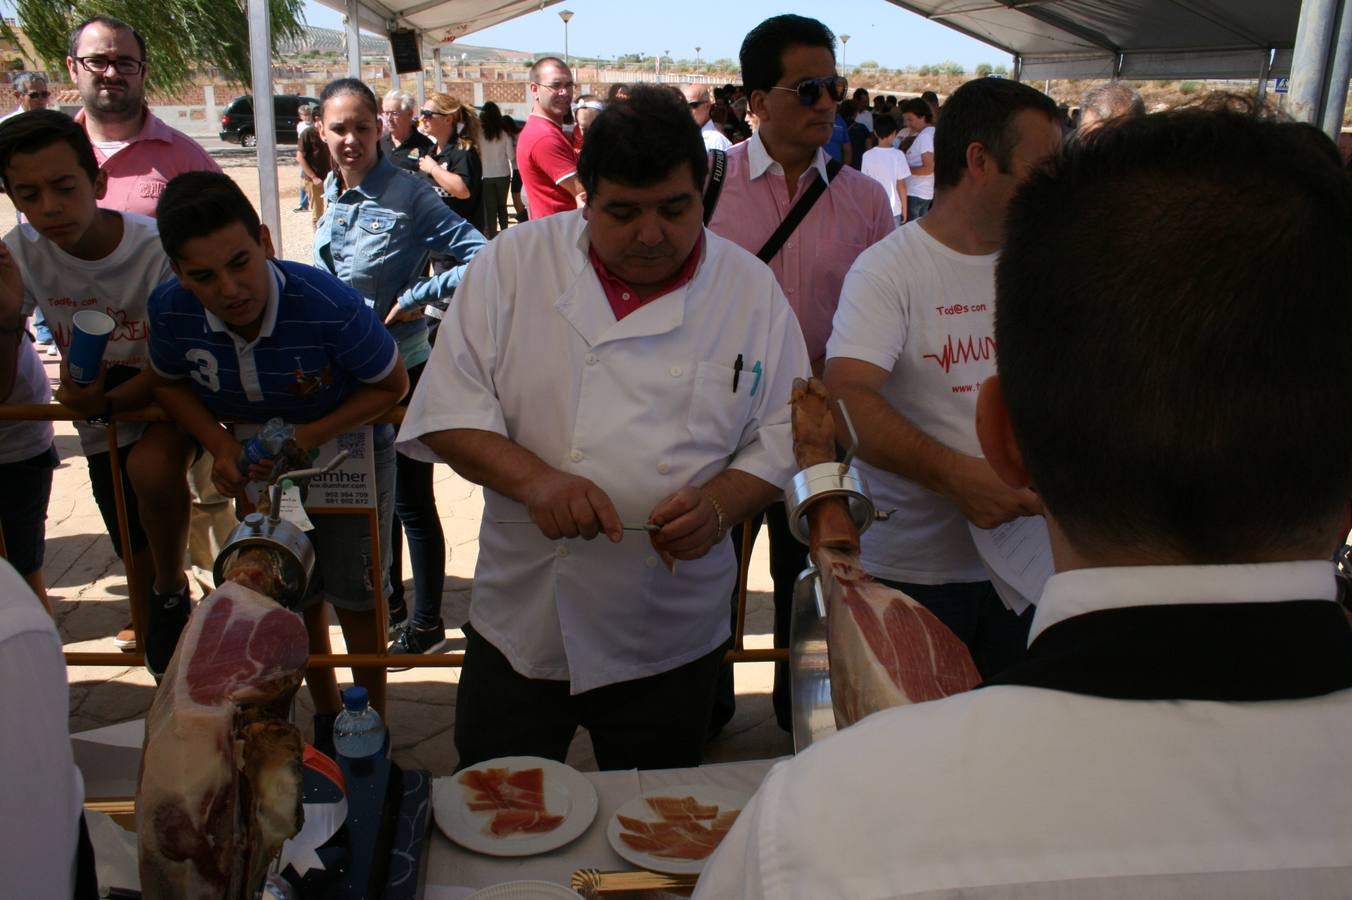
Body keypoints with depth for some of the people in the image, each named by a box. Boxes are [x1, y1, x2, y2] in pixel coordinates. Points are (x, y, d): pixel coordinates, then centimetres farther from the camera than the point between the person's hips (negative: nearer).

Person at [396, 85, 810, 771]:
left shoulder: (750, 290, -3)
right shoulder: (515, 264, -6)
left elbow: (782, 441, 0)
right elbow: (448, 410, -7)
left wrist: (717, 506, -19)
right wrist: (534, 480, -23)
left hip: (672, 637, 1)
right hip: (521, 620, 0)